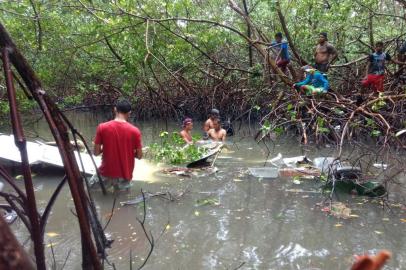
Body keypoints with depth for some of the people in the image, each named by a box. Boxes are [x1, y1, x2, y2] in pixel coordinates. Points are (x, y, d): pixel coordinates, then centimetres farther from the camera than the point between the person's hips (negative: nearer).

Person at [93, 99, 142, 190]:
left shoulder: (102, 127, -12)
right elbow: (139, 156, -6)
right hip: (125, 176, -1)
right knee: (123, 185, 33)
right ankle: (123, 185, 8)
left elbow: (96, 152, -6)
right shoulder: (135, 131, -13)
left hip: (106, 175, 1)